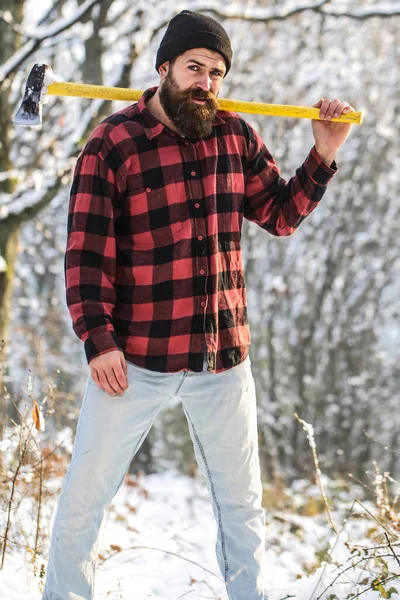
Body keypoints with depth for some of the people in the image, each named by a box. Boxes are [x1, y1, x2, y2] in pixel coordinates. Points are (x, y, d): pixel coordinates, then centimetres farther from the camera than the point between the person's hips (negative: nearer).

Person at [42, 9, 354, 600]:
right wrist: (98, 340, -15)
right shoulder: (112, 144, -8)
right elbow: (86, 251, -10)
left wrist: (322, 156, -1)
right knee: (85, 494, 4)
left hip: (225, 357, 4)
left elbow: (281, 215, 12)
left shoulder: (237, 137, 4)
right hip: (135, 359, -3)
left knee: (242, 502, 14)